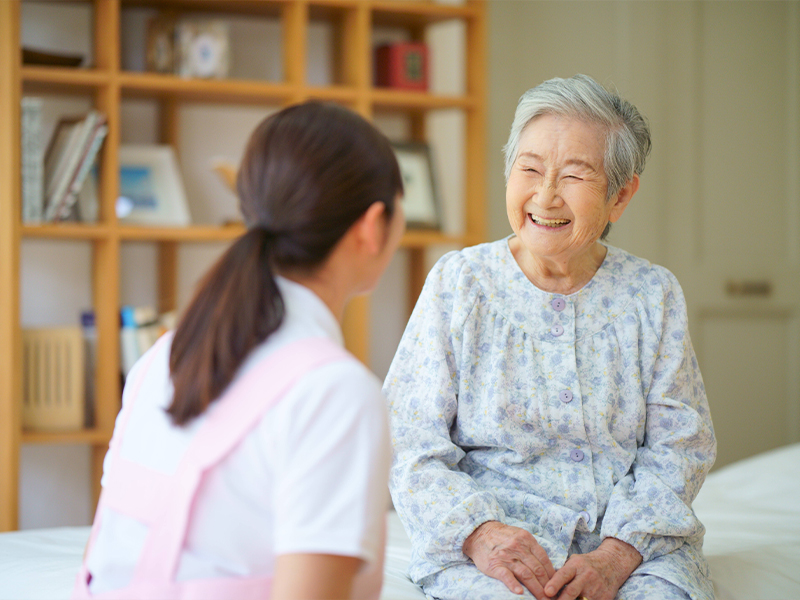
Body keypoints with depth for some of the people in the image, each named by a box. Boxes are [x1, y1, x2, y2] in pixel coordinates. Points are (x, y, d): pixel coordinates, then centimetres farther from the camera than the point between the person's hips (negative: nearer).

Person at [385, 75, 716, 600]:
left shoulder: (652, 295, 8)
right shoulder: (458, 284, 3)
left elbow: (678, 447, 3)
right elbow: (410, 443, -1)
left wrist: (616, 555, -14)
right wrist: (478, 533, -18)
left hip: (634, 538, 2)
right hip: (486, 533, -2)